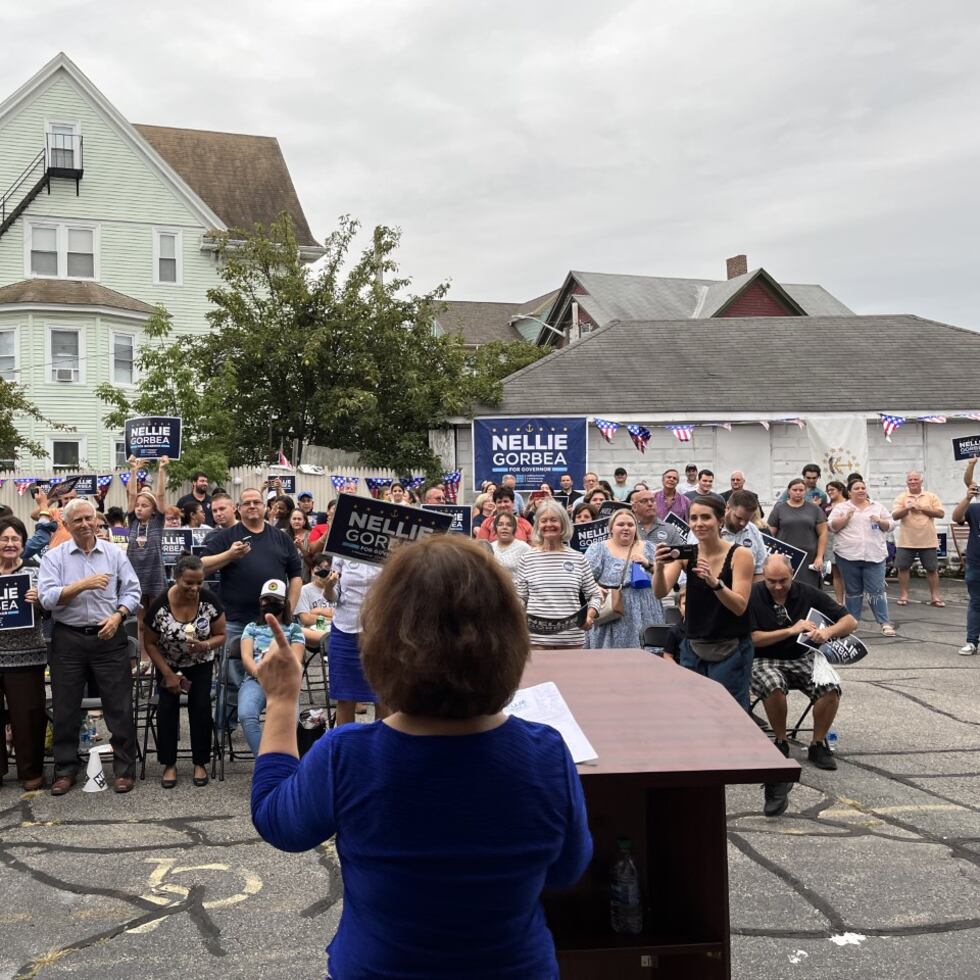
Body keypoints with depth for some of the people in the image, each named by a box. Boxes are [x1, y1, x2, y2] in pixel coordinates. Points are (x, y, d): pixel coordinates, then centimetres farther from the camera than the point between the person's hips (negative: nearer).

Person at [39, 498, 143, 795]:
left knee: (119, 706, 2)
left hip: (109, 637, 0)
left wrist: (118, 616, -14)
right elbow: (47, 597, -11)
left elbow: (132, 591, 2)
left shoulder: (115, 553, 4)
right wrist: (83, 585, -20)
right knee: (65, 708, 8)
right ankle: (65, 770, 21)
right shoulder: (54, 557, 0)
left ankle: (124, 769, 12)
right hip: (68, 639, 0)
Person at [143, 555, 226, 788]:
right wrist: (168, 674, -15)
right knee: (167, 707, -12)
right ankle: (169, 764, 1)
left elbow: (221, 636, -10)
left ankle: (200, 763, 1)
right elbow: (150, 643, -12)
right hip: (169, 665, 0)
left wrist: (204, 645, -33)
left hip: (200, 665, 0)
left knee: (200, 706, -12)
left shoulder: (210, 600, -23)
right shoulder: (160, 605, -25)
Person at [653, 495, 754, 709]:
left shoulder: (739, 555, -9)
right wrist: (659, 567, -32)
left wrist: (714, 582, -33)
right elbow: (660, 593, -12)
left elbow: (739, 607, -16)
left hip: (731, 651, -4)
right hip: (693, 649, 4)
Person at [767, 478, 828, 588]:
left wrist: (819, 556, -2)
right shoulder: (779, 509, 7)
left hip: (809, 560, 1)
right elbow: (770, 534, 6)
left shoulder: (815, 509, 8)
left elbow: (822, 533, 6)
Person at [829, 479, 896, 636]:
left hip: (874, 555, 1)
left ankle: (884, 623, -2)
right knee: (853, 591, 8)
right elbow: (832, 526, 0)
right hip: (848, 555, 0)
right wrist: (846, 517, -13)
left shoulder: (877, 507, 11)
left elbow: (889, 525, 13)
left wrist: (880, 521, -6)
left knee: (876, 590, -4)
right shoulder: (841, 508, 6)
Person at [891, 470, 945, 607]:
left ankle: (935, 596, 14)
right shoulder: (901, 497, 1)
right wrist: (907, 509, -26)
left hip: (928, 541, 0)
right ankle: (903, 595, 13)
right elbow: (895, 515, -8)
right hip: (906, 541, 0)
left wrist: (922, 508, -12)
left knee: (932, 569, 5)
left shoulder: (931, 496, 4)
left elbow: (941, 513, -3)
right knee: (903, 567, 2)